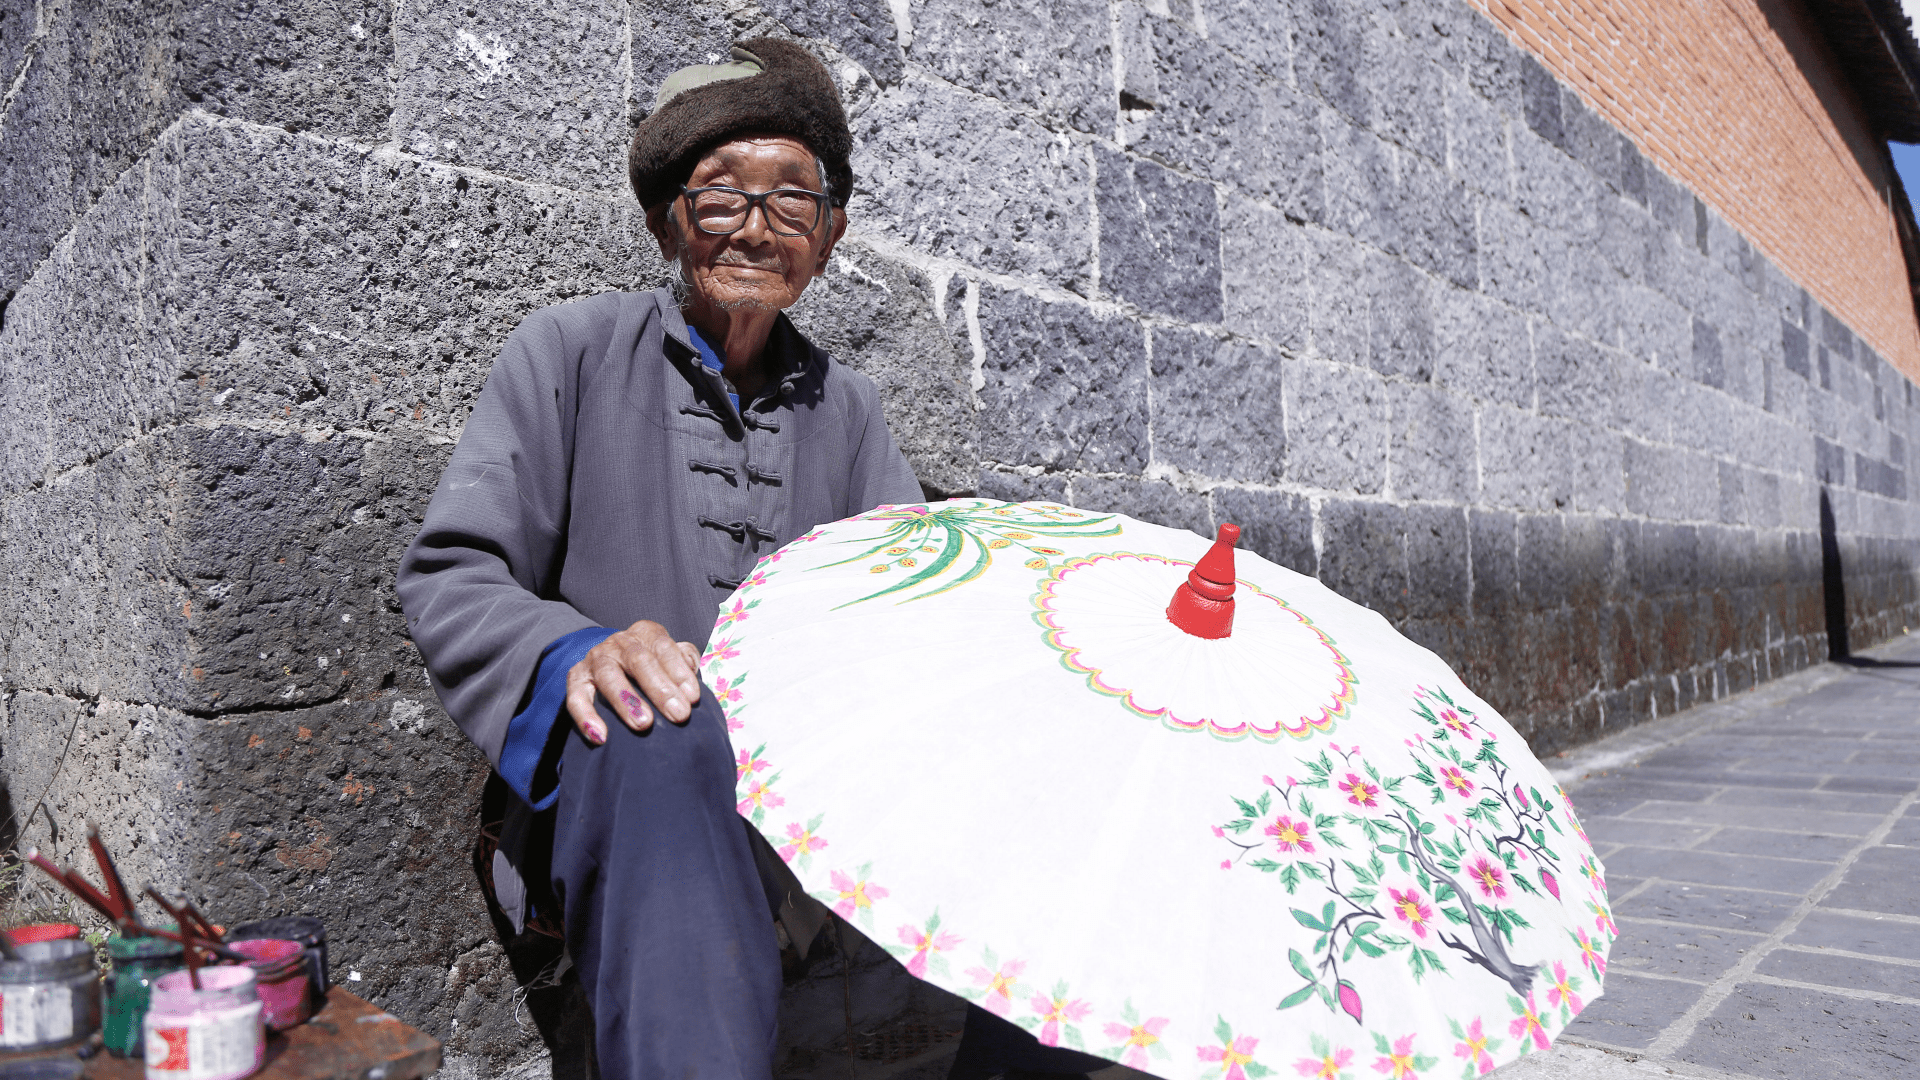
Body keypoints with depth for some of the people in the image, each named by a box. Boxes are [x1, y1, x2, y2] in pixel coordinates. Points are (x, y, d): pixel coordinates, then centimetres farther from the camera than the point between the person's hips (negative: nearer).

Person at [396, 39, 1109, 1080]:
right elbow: (446, 576, -3)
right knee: (662, 729, -38)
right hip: (619, 772, -3)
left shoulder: (843, 406, 15)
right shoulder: (572, 351, 4)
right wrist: (573, 653, -25)